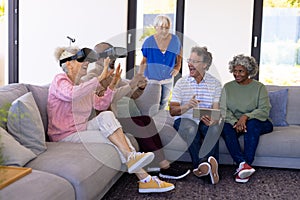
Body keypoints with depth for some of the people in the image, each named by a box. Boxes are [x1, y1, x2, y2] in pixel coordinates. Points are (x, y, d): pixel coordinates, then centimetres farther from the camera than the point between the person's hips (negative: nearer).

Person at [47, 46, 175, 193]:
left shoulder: (83, 84, 17)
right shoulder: (60, 80, -9)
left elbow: (101, 105, 17)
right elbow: (72, 93, -34)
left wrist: (112, 85, 5)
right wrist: (100, 78, -31)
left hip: (82, 128, 7)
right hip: (66, 135, -7)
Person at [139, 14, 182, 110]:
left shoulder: (175, 40, -8)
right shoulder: (149, 42, -13)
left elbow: (179, 55, 12)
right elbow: (144, 62, -4)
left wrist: (177, 67, -2)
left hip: (168, 79, 3)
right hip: (151, 79, -3)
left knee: (163, 104, 16)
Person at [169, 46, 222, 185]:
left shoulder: (215, 83, 6)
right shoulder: (181, 83, 5)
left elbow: (216, 110, -1)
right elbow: (172, 111, -2)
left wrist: (212, 119, -26)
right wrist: (187, 106, -23)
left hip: (205, 121, 1)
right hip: (184, 120, 0)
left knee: (214, 127, -33)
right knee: (191, 128, -35)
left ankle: (201, 166, -33)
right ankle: (210, 165, -32)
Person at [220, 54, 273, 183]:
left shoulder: (259, 87, 2)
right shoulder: (228, 87, 9)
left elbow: (264, 111, -9)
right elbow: (223, 110, -1)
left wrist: (246, 117, -27)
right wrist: (235, 122, -21)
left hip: (258, 123, -2)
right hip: (234, 122, 2)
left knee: (252, 124, -36)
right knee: (226, 128, -31)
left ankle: (243, 167, -40)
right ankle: (243, 163, -46)